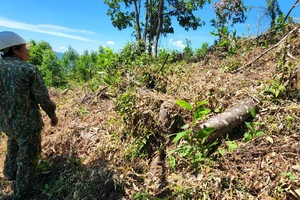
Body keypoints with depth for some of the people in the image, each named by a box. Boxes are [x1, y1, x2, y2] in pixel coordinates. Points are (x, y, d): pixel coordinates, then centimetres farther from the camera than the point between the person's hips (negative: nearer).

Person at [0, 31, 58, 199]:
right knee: (28, 155, 13)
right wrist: (53, 115, 2)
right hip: (28, 122, -6)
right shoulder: (30, 70, -19)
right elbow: (43, 99, -14)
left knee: (14, 147, 32)